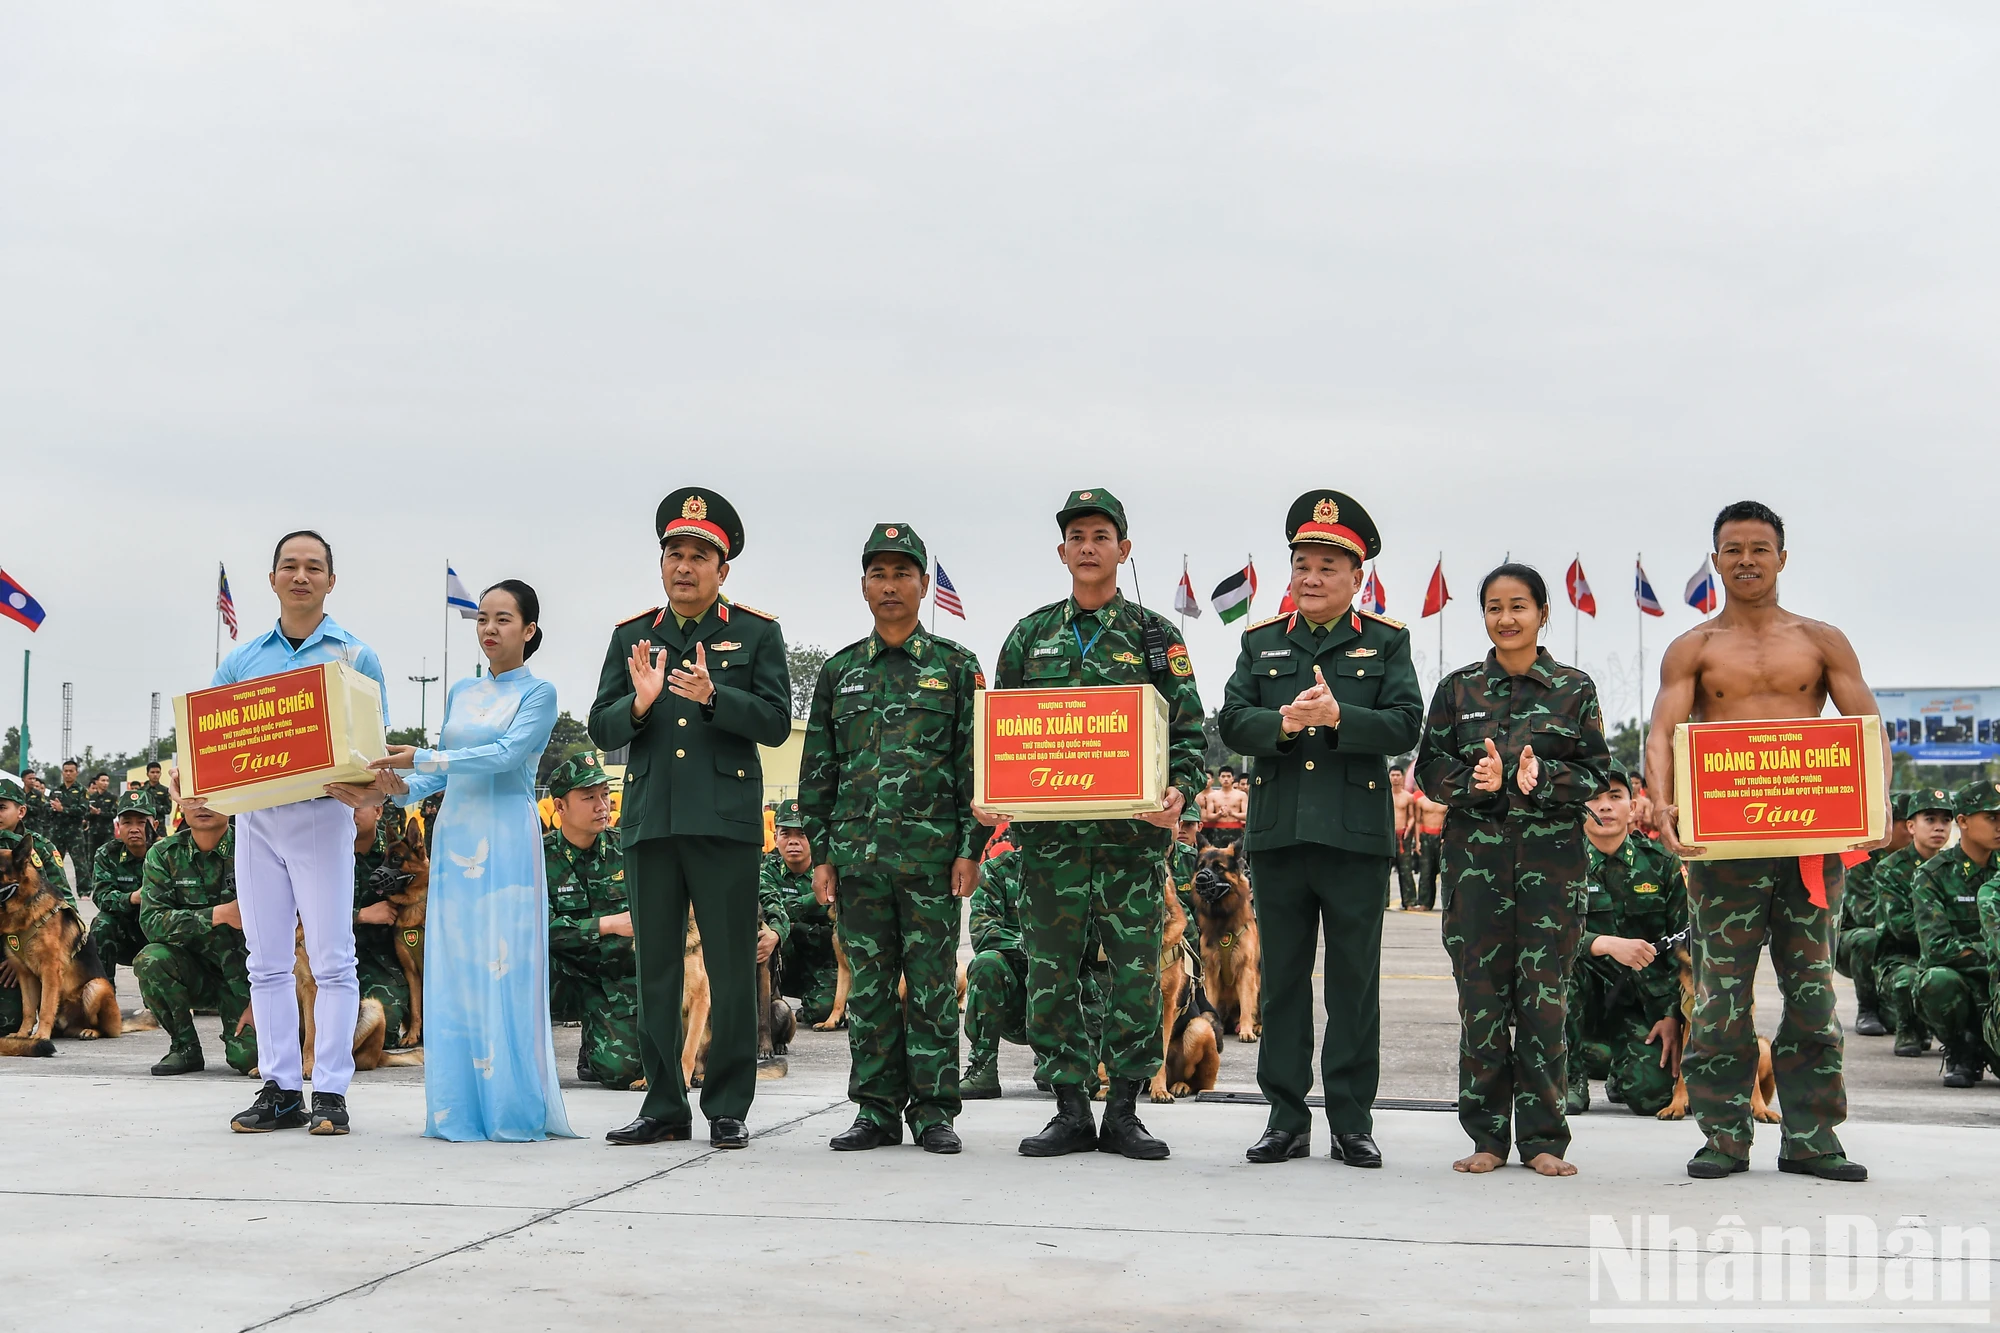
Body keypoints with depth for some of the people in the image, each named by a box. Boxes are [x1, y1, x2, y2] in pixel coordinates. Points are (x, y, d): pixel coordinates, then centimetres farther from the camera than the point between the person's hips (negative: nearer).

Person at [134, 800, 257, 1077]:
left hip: (244, 975, -3)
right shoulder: (163, 854, -4)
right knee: (150, 960, -29)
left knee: (248, 1056, -23)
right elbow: (150, 921, -15)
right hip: (195, 969, 3)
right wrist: (218, 915, -27)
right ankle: (185, 1047, -6)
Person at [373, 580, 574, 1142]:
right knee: (452, 971, 3)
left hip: (507, 843, -6)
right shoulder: (460, 693, 18)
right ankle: (459, 1110, 7)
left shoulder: (538, 693, 0)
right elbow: (445, 775, 18)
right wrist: (401, 788, -2)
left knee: (504, 967, -8)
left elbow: (505, 754, -14)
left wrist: (420, 759, -19)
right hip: (455, 839, 6)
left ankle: (514, 1111, -4)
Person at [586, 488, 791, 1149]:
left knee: (731, 969, -1)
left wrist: (712, 696, -18)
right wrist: (638, 704, -11)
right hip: (649, 820, 3)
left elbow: (775, 722, -3)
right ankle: (664, 1106, 15)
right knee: (656, 968, 6)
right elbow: (601, 730, 10)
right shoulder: (631, 636, 14)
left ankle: (727, 1109, 8)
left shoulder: (757, 633, 6)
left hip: (725, 820, -3)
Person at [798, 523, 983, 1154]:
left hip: (933, 852, -2)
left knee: (932, 984, 0)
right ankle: (876, 1110, 13)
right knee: (868, 985, 5)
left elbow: (975, 763, 1)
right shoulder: (839, 671, 12)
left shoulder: (956, 666, 5)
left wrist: (971, 849, -6)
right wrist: (821, 854, 6)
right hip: (858, 851, 3)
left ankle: (934, 1112, 8)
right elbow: (818, 769, 12)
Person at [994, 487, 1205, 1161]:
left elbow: (1187, 731, 4)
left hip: (1134, 834, -2)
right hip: (1049, 833, 2)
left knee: (1135, 973, 1)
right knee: (1051, 974, 3)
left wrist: (1178, 791, -14)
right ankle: (1070, 1111, 13)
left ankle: (1123, 1111, 11)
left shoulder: (1155, 637, 7)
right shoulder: (1029, 635, 13)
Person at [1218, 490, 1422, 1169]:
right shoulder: (1261, 642, 13)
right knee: (1282, 978, 6)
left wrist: (1338, 716, -20)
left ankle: (1352, 1120, 11)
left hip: (1358, 833, -2)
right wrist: (1282, 723, -16)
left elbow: (1405, 725, -5)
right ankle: (1287, 1118, 14)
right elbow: (1231, 722, 4)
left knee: (1355, 981, 3)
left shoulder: (1387, 642, 6)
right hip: (1278, 832, 2)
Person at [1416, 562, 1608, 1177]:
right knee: (1481, 992, 0)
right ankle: (1487, 1135, 8)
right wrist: (1475, 780, -12)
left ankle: (1543, 1138, 6)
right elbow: (1430, 770, 7)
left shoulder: (1574, 688, 7)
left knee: (1544, 993, -2)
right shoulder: (1458, 688, 9)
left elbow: (1595, 774, 3)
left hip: (1552, 855, -1)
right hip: (1476, 854, 1)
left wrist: (1543, 777, -15)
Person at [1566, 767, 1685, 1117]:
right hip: (1580, 997, -1)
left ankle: (1619, 1067, 21)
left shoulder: (1661, 863, 2)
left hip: (1641, 1001, 1)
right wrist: (1606, 945, -30)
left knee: (1654, 1095, -21)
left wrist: (1674, 1014, -5)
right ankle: (1570, 1075, -12)